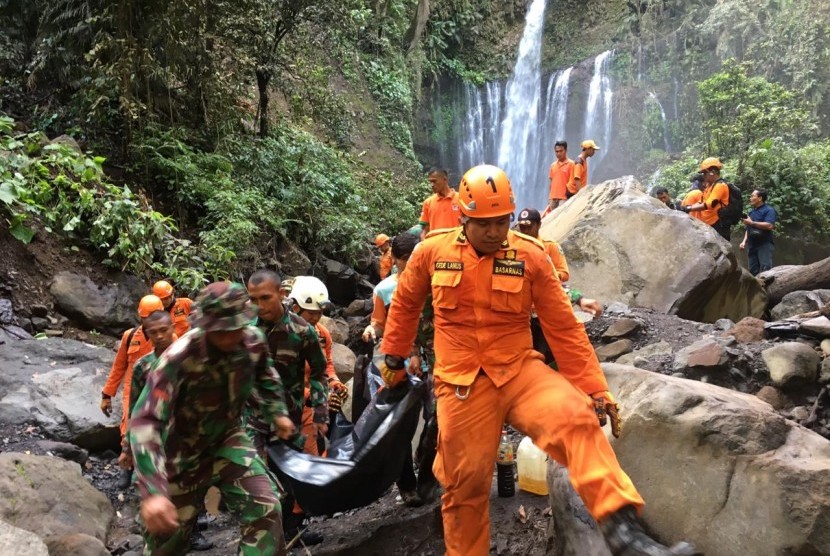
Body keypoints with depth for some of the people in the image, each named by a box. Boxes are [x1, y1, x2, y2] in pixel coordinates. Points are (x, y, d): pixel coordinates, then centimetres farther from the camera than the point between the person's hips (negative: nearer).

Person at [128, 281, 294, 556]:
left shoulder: (254, 341, -18)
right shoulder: (179, 358, -34)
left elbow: (264, 375, 8)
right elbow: (146, 422, -40)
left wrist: (277, 413, 8)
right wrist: (152, 492, -48)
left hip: (227, 439, 3)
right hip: (183, 452, -3)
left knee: (264, 508, -12)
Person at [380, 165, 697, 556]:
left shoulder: (529, 256, -5)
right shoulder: (433, 252, -3)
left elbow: (564, 328, -1)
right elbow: (405, 304, 15)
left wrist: (595, 389, -3)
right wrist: (394, 358, 22)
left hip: (519, 371, 0)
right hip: (462, 384, 0)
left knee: (576, 420, -27)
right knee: (465, 483, 6)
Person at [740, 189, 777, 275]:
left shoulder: (769, 210, -4)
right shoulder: (751, 212, 19)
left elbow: (769, 226, -19)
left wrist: (752, 223, -11)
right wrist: (744, 241, 11)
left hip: (764, 245, -8)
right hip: (752, 245, 8)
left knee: (765, 270, -15)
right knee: (753, 271, 6)